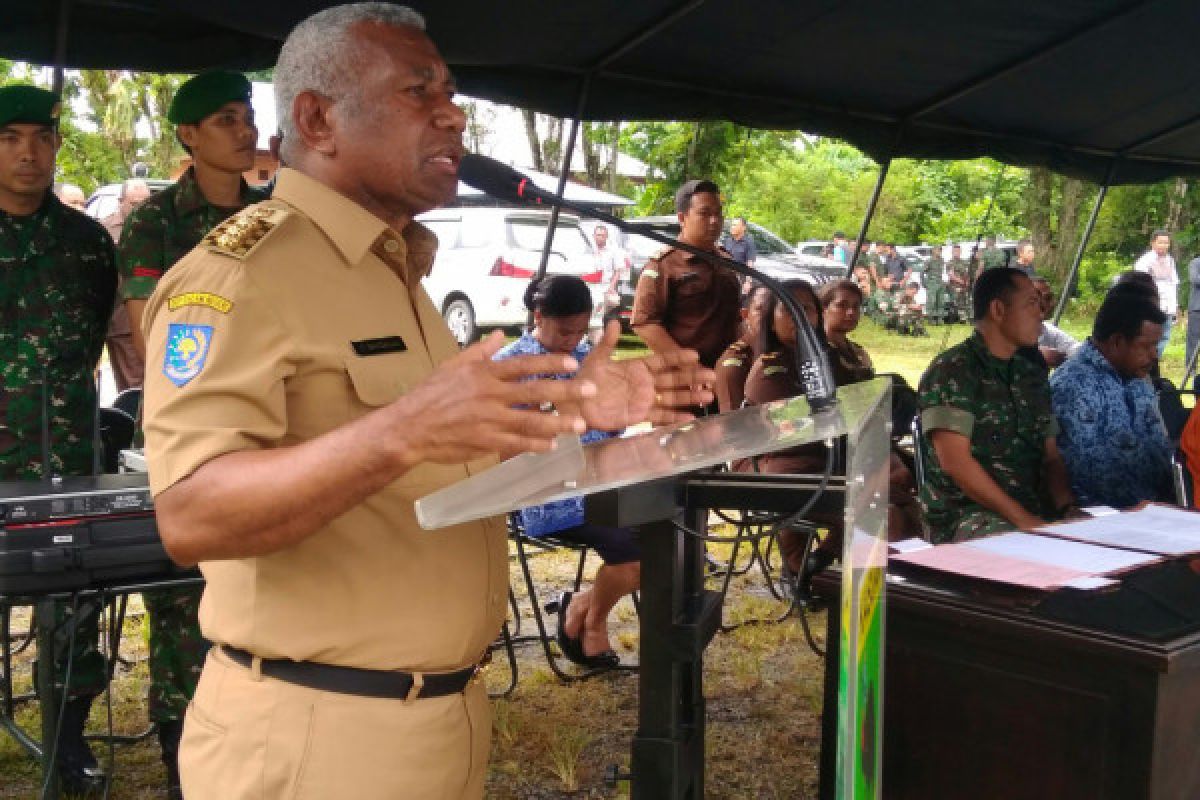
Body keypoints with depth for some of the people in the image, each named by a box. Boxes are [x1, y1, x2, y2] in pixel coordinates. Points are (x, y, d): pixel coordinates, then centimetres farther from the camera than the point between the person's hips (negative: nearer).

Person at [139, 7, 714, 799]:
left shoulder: (399, 273, 14)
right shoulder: (241, 270, -15)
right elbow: (192, 515, -27)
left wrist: (569, 410, 6)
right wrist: (399, 432, -39)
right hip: (316, 735, -8)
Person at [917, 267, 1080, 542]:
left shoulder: (1032, 376, 20)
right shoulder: (951, 372, -5)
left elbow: (1051, 457, 19)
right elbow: (955, 461, -15)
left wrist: (1068, 507, -3)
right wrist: (1021, 518, -19)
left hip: (1036, 512, 8)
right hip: (966, 517, -8)